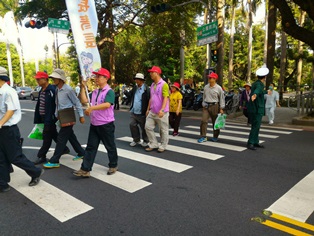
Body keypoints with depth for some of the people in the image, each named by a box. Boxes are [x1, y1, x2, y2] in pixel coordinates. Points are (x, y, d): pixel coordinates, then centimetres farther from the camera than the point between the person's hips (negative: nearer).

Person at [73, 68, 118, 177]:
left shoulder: (109, 91, -13)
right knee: (90, 147, 7)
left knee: (110, 147, 9)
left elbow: (107, 104, -29)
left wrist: (92, 108, -32)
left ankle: (113, 166, 28)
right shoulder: (95, 92, 12)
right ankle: (85, 170, 11)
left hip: (106, 124, -7)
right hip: (94, 124, 7)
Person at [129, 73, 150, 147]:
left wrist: (147, 111, -17)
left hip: (142, 113, -6)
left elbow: (149, 100, -17)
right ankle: (136, 140, 21)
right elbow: (130, 96, 24)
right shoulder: (134, 88, 8)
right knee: (132, 125, 4)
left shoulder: (146, 89, -14)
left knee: (144, 128, 7)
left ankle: (145, 141, 25)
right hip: (134, 112, 6)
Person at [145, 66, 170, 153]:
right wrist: (148, 109, 19)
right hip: (152, 112, 8)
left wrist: (162, 109, -28)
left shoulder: (163, 84, -11)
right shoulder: (152, 85, 14)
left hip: (161, 112, -8)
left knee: (163, 130, 5)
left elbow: (165, 98, -18)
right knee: (148, 127, 5)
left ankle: (163, 146, 19)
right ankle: (153, 144, 18)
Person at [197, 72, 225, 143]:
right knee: (203, 121, -8)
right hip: (206, 106, 3)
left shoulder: (218, 88, -6)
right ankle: (203, 137, -2)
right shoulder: (206, 87, 7)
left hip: (214, 106, -3)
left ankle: (215, 137, 24)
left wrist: (221, 108, -5)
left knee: (215, 122, 8)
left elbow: (222, 98, -2)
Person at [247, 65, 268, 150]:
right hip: (257, 109, -10)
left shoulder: (255, 83, 15)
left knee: (256, 126, 16)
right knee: (255, 126, -8)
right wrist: (255, 95, -64)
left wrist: (266, 92, 59)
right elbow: (257, 90, -42)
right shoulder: (259, 84, -15)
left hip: (255, 109, 10)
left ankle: (255, 142, 24)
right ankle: (250, 143, -5)